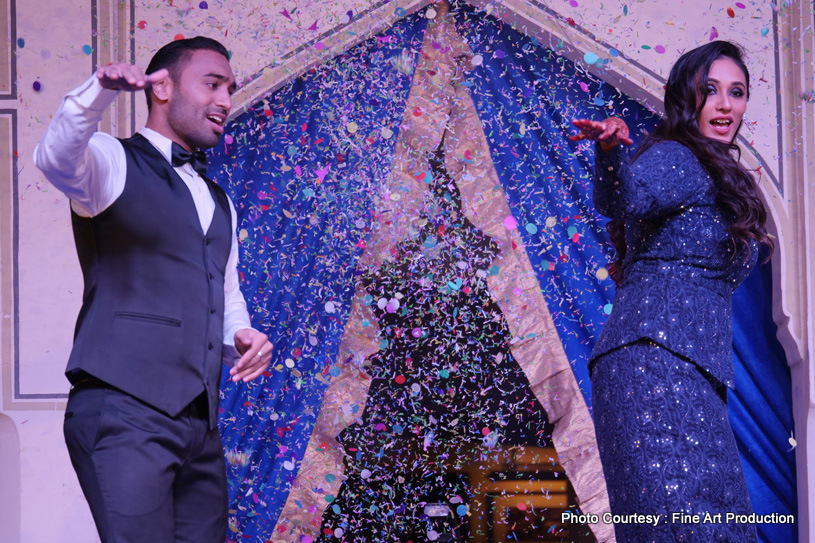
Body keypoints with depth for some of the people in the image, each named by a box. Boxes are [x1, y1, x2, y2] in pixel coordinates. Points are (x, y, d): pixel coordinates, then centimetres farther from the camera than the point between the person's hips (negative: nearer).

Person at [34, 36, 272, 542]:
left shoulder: (219, 202, 24)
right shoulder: (113, 162, 0)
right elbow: (55, 158, -23)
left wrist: (241, 335, 9)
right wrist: (101, 90, -42)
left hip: (200, 425, 8)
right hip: (123, 414, -7)